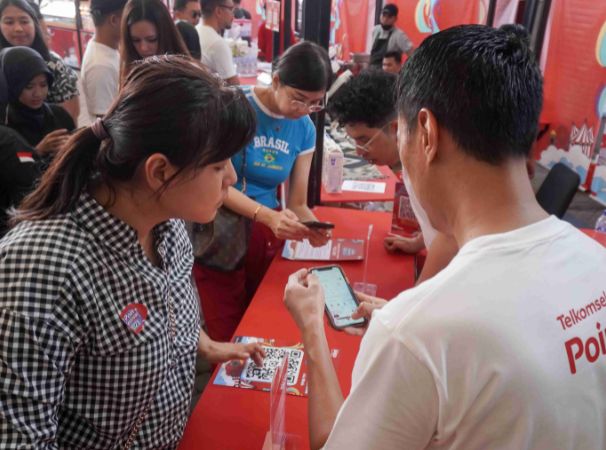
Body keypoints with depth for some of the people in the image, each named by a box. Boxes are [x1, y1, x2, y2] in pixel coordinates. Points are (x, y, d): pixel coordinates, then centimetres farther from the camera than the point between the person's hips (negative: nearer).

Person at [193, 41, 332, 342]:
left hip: (265, 237, 5)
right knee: (225, 337, 2)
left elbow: (297, 202, 3)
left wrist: (313, 226, -19)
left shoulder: (305, 129, 2)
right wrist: (268, 216, -32)